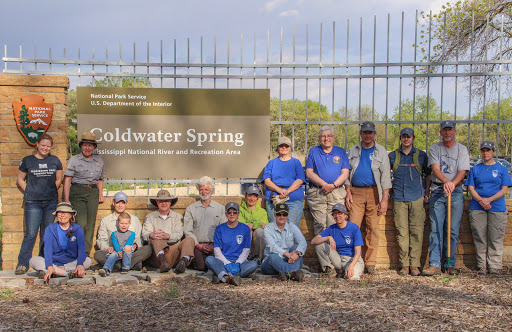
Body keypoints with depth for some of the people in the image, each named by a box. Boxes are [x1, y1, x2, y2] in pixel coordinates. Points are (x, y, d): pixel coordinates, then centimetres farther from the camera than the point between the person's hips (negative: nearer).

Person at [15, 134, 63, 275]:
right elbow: (20, 179, 13)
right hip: (33, 202, -2)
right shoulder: (27, 160, 5)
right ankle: (22, 264, 0)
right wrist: (29, 192, 2)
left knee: (47, 234, 6)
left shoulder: (55, 161, 9)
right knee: (31, 234, -8)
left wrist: (51, 191, 4)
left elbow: (59, 180, 15)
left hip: (51, 202, 2)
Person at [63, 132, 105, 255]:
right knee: (81, 224, -12)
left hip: (93, 193, 4)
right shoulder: (74, 160, 2)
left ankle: (86, 253, 7)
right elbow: (67, 180, -3)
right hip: (77, 192, -4)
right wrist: (66, 199, -10)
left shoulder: (99, 161, 15)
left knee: (90, 224, 1)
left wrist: (100, 194, 10)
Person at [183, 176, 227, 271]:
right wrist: (198, 245, -6)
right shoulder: (190, 208, 15)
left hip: (214, 245, 0)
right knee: (200, 266, -27)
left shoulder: (220, 208, 16)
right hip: (197, 245, 0)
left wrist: (214, 245, -7)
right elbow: (188, 231, 8)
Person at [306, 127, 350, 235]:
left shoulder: (341, 152, 13)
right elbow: (309, 172, 3)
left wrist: (333, 185, -11)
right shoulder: (313, 151, 12)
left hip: (337, 193, 0)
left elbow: (345, 173, 5)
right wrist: (324, 184, -10)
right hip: (317, 193, 0)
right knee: (319, 225, -4)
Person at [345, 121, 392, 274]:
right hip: (356, 192, 1)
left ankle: (370, 263, 5)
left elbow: (385, 176, 3)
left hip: (374, 192, -1)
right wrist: (348, 192, 2)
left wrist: (384, 199, -5)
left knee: (373, 229, -2)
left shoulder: (381, 151, 8)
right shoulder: (353, 151, 14)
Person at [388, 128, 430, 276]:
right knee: (401, 232, -1)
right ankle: (404, 264, 5)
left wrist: (427, 193, 7)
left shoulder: (421, 155, 10)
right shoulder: (393, 156, 12)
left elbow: (428, 174, 15)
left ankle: (414, 264, 2)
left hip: (417, 197, -1)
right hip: (399, 198, 1)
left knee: (416, 231, -4)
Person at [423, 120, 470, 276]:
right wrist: (446, 181, -28)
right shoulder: (434, 148, 6)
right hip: (437, 191, 0)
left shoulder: (462, 149, 7)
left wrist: (452, 184, -24)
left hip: (456, 192, 1)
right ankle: (434, 265, -4)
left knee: (453, 231, 2)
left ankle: (450, 265, 10)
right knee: (435, 230, -5)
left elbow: (462, 171, -3)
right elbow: (435, 168, -8)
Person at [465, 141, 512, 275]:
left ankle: (494, 267, 3)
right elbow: (471, 188, 8)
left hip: (497, 209, -1)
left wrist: (489, 200, -13)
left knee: (495, 239, -3)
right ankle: (481, 266, 7)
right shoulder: (475, 169, 14)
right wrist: (480, 200, -11)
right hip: (477, 209, 1)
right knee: (480, 239, 0)